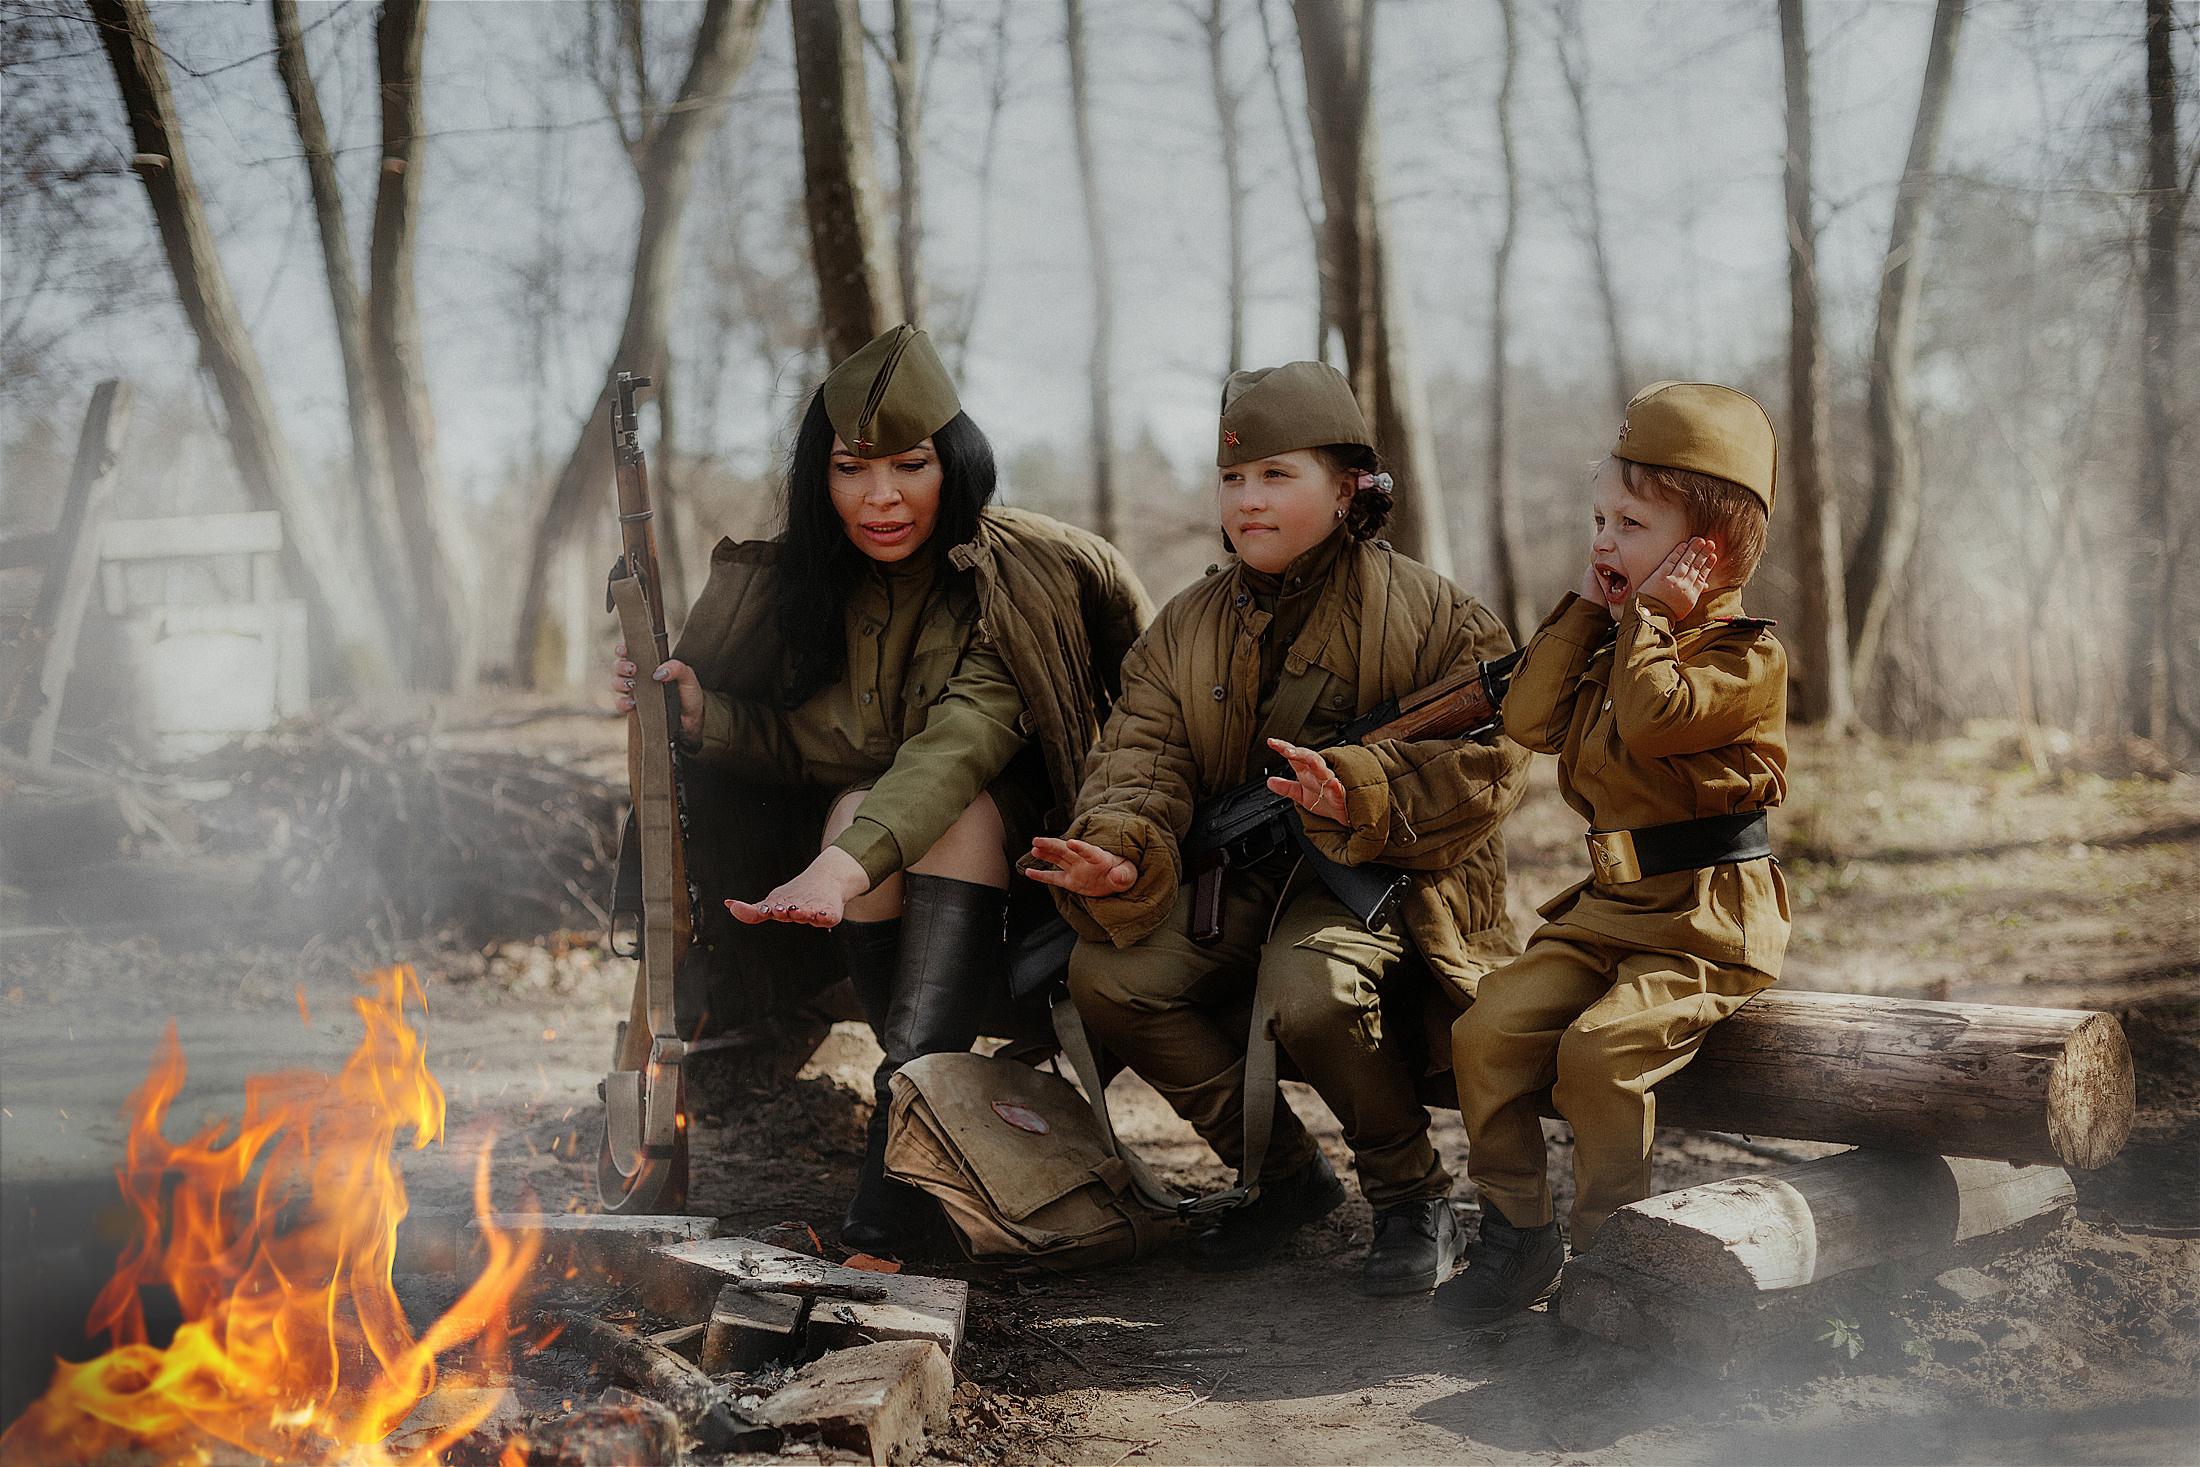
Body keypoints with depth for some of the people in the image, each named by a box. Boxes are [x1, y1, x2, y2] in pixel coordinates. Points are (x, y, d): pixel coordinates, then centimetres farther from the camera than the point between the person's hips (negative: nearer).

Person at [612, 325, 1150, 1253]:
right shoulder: (792, 585, -4)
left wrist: (852, 862, -52)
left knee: (958, 816, -34)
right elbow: (814, 748, 1)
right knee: (854, 806, -28)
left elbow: (963, 740, -35)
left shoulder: (1021, 578, -19)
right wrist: (702, 713, -20)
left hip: (1013, 855, -3)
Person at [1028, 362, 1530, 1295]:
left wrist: (1360, 791, -31)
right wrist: (1117, 853, -23)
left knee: (1311, 991, -36)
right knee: (1105, 974, -19)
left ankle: (1414, 1194, -6)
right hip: (1239, 877, 5)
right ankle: (1284, 1172, 1)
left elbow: (1486, 761, -13)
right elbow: (1142, 755, 0)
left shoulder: (1429, 615, -5)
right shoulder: (1185, 629, 9)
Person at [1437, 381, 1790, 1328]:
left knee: (1600, 1048, -26)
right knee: (1488, 1028, -10)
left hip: (1709, 914, -8)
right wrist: (1587, 611, 4)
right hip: (1610, 904, 8)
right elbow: (1532, 719, 4)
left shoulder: (1744, 655, -7)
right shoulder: (1619, 639, 19)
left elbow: (1652, 718, -25)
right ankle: (1518, 1232, 2)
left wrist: (1648, 614, -12)